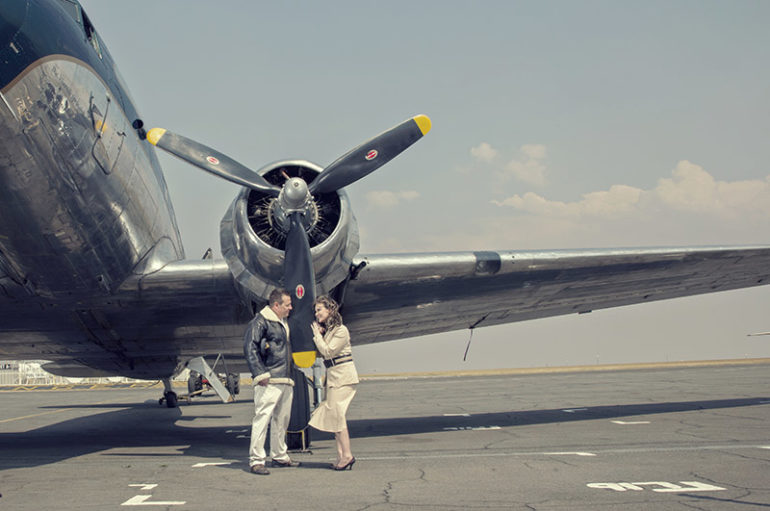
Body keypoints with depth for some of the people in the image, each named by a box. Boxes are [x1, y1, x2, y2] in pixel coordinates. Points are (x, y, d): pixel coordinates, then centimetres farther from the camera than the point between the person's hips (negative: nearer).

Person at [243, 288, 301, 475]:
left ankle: (279, 456, 26)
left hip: (286, 381, 9)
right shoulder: (260, 322, -9)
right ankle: (256, 460, -7)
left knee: (282, 420, 15)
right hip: (269, 382, -9)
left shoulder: (283, 324, 21)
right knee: (262, 419, -10)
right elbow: (250, 348, -16)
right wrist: (260, 374, -21)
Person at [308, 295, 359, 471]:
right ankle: (341, 455, 6)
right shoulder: (327, 330, 15)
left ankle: (347, 455, -9)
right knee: (333, 415, 5)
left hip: (343, 376, -9)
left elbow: (328, 352, -17)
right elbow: (321, 353, 11)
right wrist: (318, 335, 1)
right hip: (333, 377, 9)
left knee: (336, 413, -12)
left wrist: (317, 334, -8)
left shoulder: (340, 330, -12)